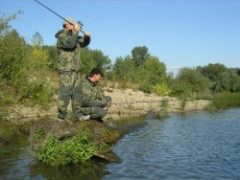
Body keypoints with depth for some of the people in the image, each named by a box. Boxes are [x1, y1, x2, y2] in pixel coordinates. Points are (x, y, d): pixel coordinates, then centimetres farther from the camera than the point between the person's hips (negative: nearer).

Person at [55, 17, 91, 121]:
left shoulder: (75, 37, 19)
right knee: (65, 93, -12)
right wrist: (75, 31, -14)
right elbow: (70, 43, -23)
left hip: (75, 71, 9)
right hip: (66, 70, -9)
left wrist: (87, 36, 8)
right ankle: (61, 116, -8)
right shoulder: (61, 36, -5)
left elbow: (84, 43, 29)